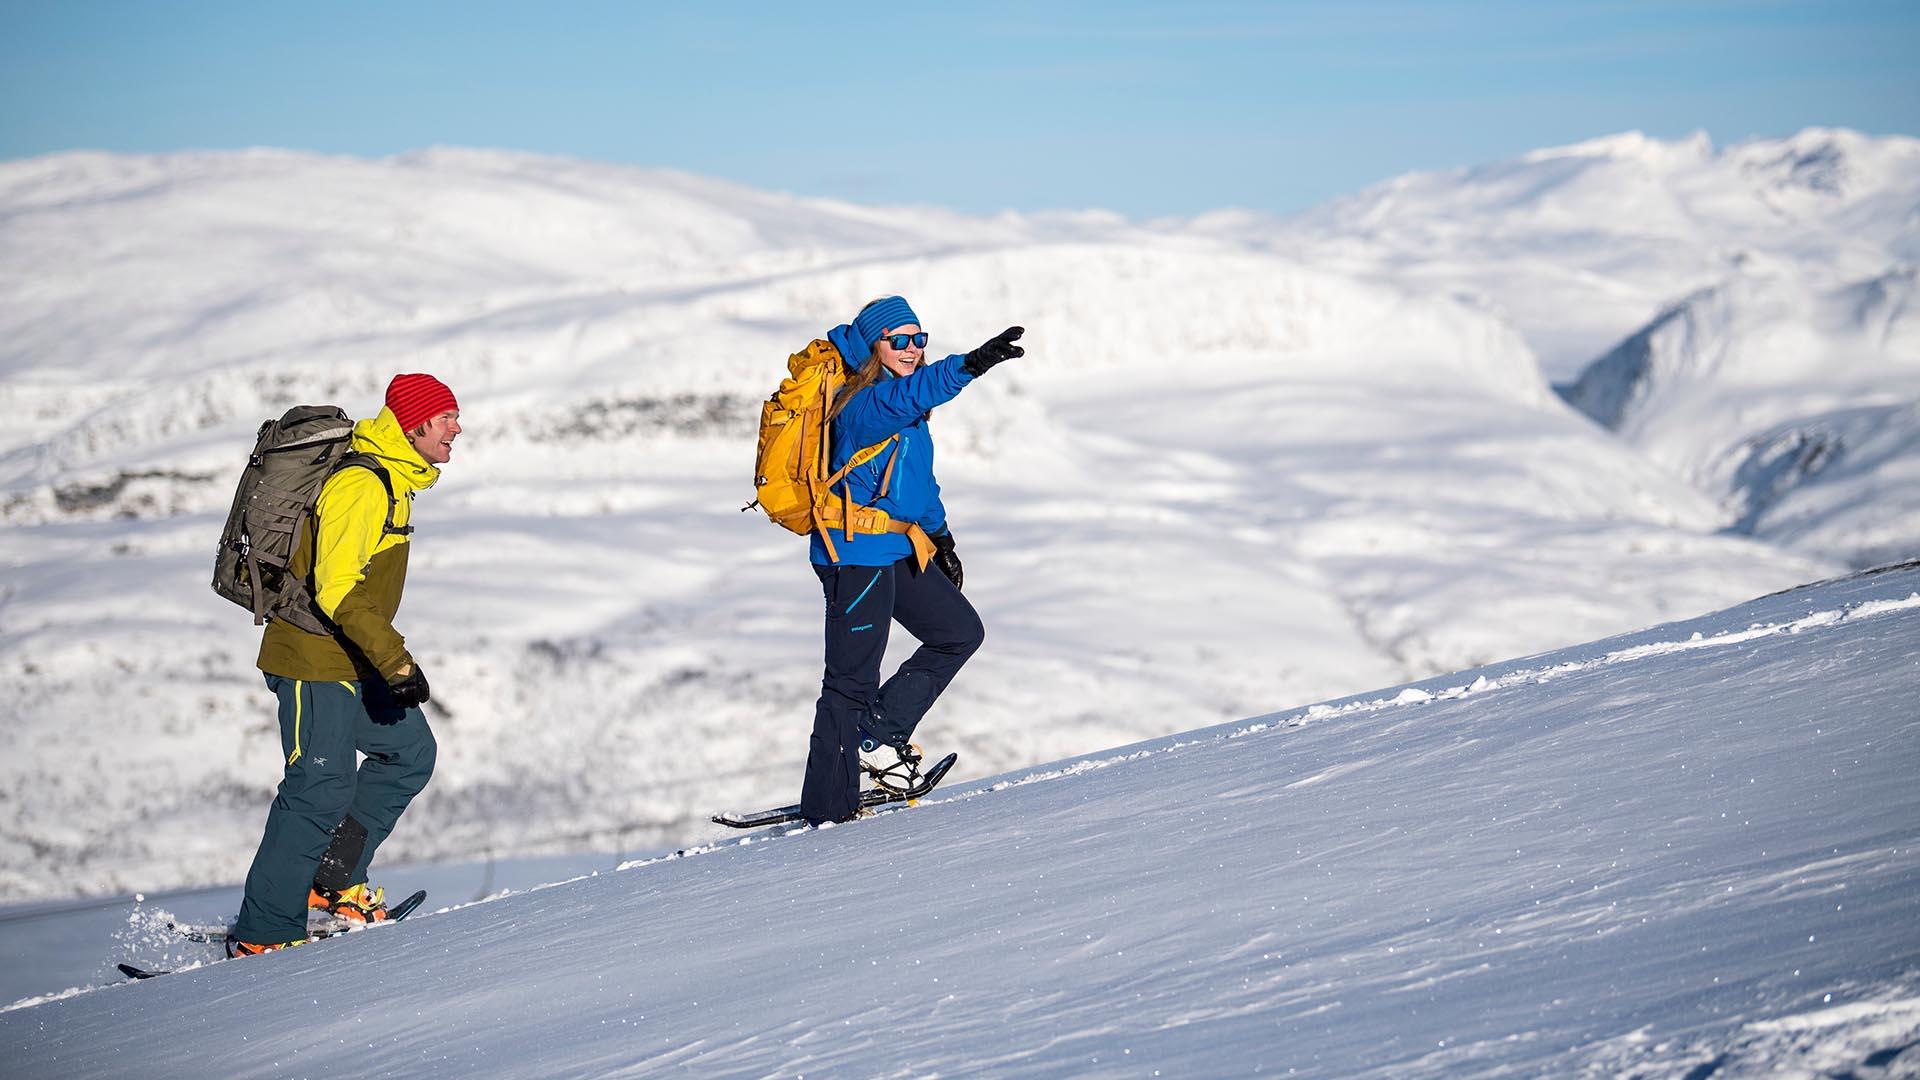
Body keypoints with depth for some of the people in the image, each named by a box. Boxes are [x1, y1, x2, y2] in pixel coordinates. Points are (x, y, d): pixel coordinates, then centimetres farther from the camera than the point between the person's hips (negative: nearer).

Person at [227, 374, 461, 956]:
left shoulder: (391, 480, 12)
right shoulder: (362, 486, -20)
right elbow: (337, 589, -27)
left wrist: (388, 654, 28)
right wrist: (396, 660, -30)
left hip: (355, 662, 10)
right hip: (316, 663, -10)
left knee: (409, 753, 12)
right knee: (321, 789, -9)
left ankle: (332, 882, 16)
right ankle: (261, 934, -2)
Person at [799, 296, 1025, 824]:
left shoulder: (908, 410, 11)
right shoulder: (863, 404, -20)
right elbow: (906, 397, -43)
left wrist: (939, 535, 22)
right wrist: (971, 365, -55)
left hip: (898, 551, 10)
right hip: (857, 555, -10)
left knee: (961, 632, 12)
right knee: (853, 679, -4)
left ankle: (882, 731, 15)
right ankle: (828, 807, 5)